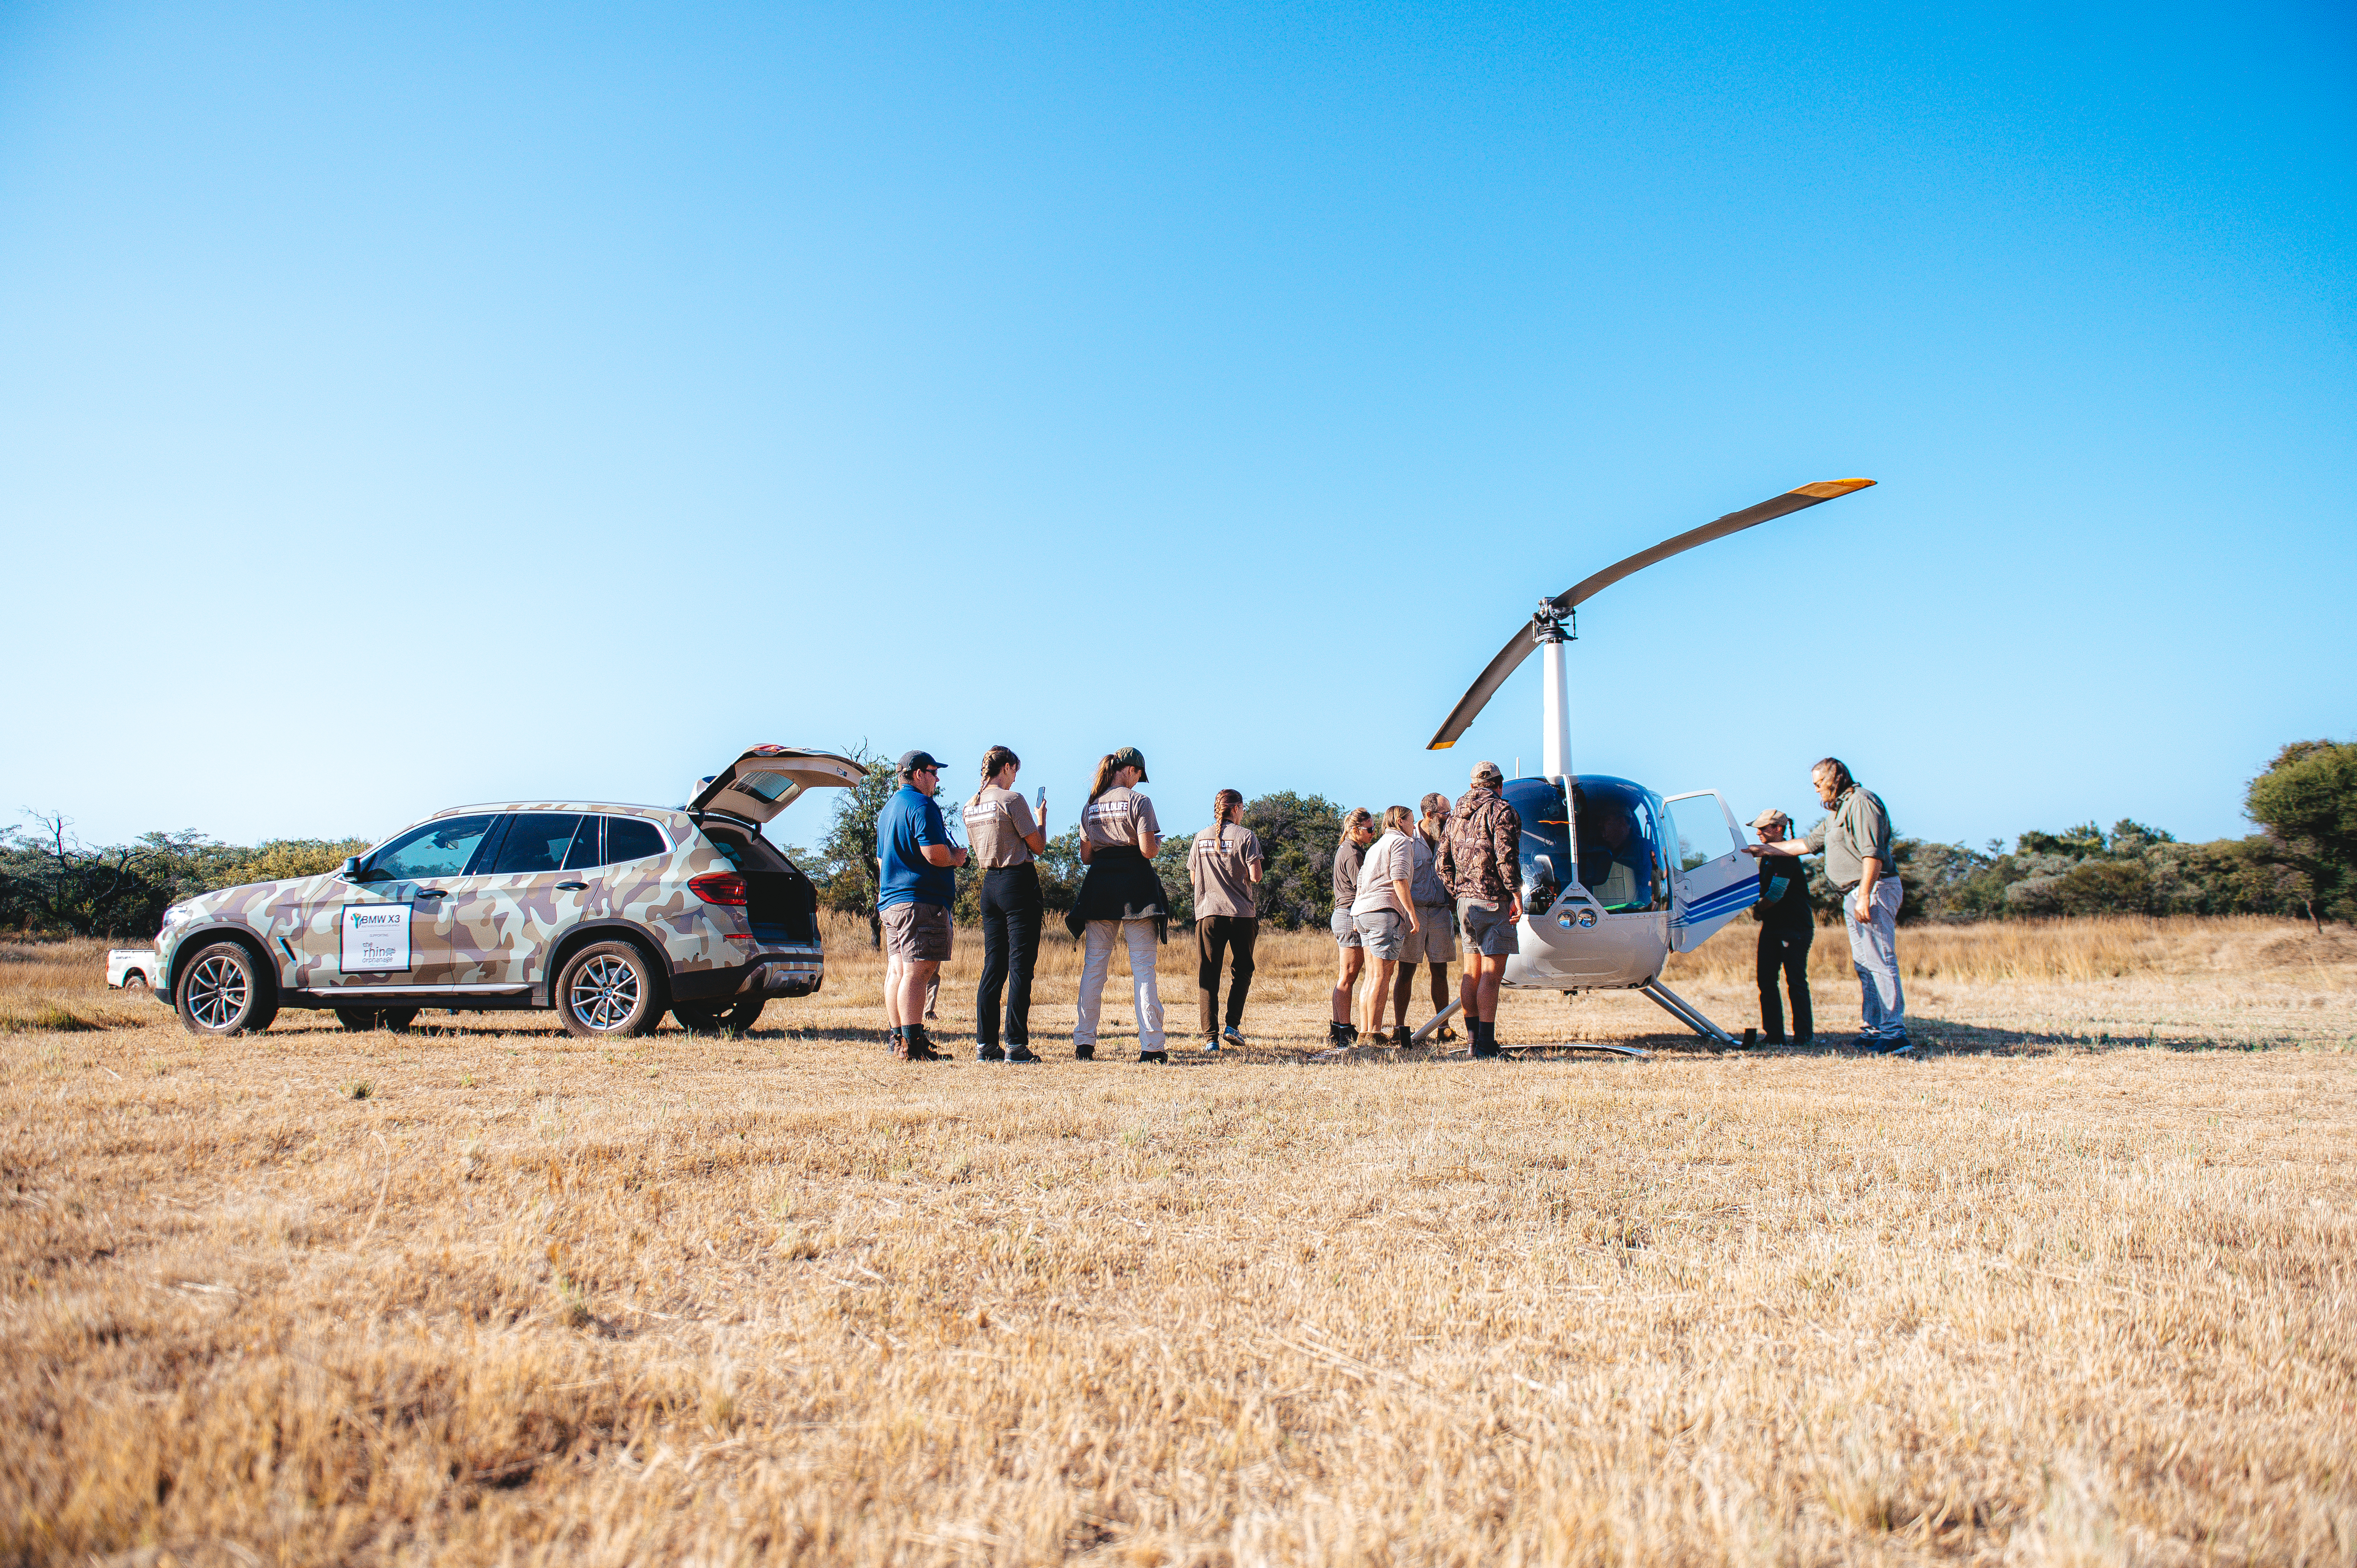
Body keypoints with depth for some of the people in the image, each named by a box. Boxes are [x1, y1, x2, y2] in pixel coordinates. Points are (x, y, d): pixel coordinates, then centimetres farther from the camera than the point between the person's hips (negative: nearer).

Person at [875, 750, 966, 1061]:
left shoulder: (888, 809, 22)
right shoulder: (922, 806, -10)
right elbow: (935, 854, -20)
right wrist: (957, 857, 1)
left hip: (890, 901, 10)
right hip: (922, 901, -10)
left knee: (897, 972, 10)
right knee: (917, 972, -12)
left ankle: (899, 1040, 13)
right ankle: (913, 1045, -15)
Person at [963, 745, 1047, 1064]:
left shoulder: (970, 807, 10)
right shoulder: (1012, 800, -11)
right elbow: (1038, 846, -7)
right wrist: (1042, 818, 10)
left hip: (990, 883, 7)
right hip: (1019, 882, -7)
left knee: (993, 966, 10)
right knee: (1020, 966, -5)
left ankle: (985, 1044, 9)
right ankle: (1016, 1046, -6)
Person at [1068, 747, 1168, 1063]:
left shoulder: (1091, 807, 11)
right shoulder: (1138, 801, -4)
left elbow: (1086, 856, 11)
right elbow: (1148, 849, -12)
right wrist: (1158, 841, 10)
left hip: (1099, 884, 4)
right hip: (1136, 885, -4)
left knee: (1094, 966, 8)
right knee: (1143, 968, -2)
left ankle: (1084, 1043, 6)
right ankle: (1150, 1046, -4)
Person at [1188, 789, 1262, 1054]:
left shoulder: (1201, 837, 8)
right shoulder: (1245, 836, -3)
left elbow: (1193, 878, 13)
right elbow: (1256, 876, -9)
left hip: (1208, 913, 2)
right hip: (1242, 913, -2)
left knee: (1207, 976, 3)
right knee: (1242, 969, 16)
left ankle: (1210, 1038, -5)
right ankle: (1233, 1026, 6)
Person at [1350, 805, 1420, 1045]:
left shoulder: (1375, 847, 28)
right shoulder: (1400, 842, 0)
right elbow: (1399, 880, -13)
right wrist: (1412, 913, -13)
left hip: (1362, 910, 9)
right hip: (1385, 911, -9)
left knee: (1373, 976, 10)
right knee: (1382, 976, -10)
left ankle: (1367, 1032, 9)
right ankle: (1373, 1034, -13)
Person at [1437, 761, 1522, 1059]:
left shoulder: (1456, 816, 16)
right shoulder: (1501, 811, -6)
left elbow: (1444, 863, 16)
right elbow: (1506, 857, -17)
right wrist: (1517, 896, -14)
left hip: (1465, 901, 7)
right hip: (1494, 901, -7)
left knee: (1472, 974, 12)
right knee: (1492, 974, -7)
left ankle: (1474, 1040, 15)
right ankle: (1486, 1044, -10)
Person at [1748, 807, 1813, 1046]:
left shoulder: (1787, 857, -15)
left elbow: (1775, 894, -20)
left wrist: (1758, 910, -4)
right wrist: (1758, 908, 2)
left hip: (1796, 928, -9)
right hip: (1772, 927, 9)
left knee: (1796, 982, -4)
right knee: (1766, 982, 4)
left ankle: (1804, 1033, 4)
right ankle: (1773, 1034, 8)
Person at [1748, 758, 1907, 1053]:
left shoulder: (1862, 802, -9)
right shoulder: (1837, 813, 23)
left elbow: (1873, 853, -19)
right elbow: (1808, 843, 33)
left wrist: (1865, 896, -24)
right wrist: (1765, 849, 36)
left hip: (1873, 890, -11)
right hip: (1854, 896, 11)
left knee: (1880, 961, -13)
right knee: (1864, 964, 10)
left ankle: (1894, 1034, -15)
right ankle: (1875, 1028, 13)